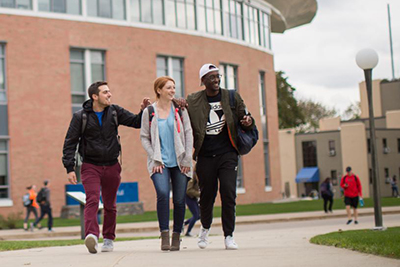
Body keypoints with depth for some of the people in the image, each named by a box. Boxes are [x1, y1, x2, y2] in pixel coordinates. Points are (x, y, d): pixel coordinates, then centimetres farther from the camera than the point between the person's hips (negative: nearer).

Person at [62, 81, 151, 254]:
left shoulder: (115, 112, 4)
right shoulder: (81, 116, -3)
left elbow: (136, 122, 10)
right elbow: (70, 143, -1)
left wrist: (144, 110, -11)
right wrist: (70, 168, -8)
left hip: (112, 166, 3)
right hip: (90, 166, -3)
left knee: (110, 205, 10)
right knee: (92, 200, -21)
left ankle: (108, 238, 23)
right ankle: (92, 235, -34)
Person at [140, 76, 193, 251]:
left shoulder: (179, 109, 6)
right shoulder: (149, 112, 4)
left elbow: (188, 133, 6)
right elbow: (144, 137, 5)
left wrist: (187, 159, -1)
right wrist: (155, 159, -4)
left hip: (179, 162, 2)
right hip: (159, 162, -2)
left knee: (179, 199, 1)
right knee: (162, 193, -22)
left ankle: (176, 236, 15)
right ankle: (164, 234, -15)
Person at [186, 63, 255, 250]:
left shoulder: (232, 97, 5)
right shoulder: (193, 101, 3)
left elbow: (243, 117, 12)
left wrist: (248, 122, -11)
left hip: (227, 154, 0)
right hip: (205, 156, 0)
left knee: (228, 194, -9)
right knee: (206, 195, 7)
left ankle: (229, 236, 1)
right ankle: (205, 228, 35)